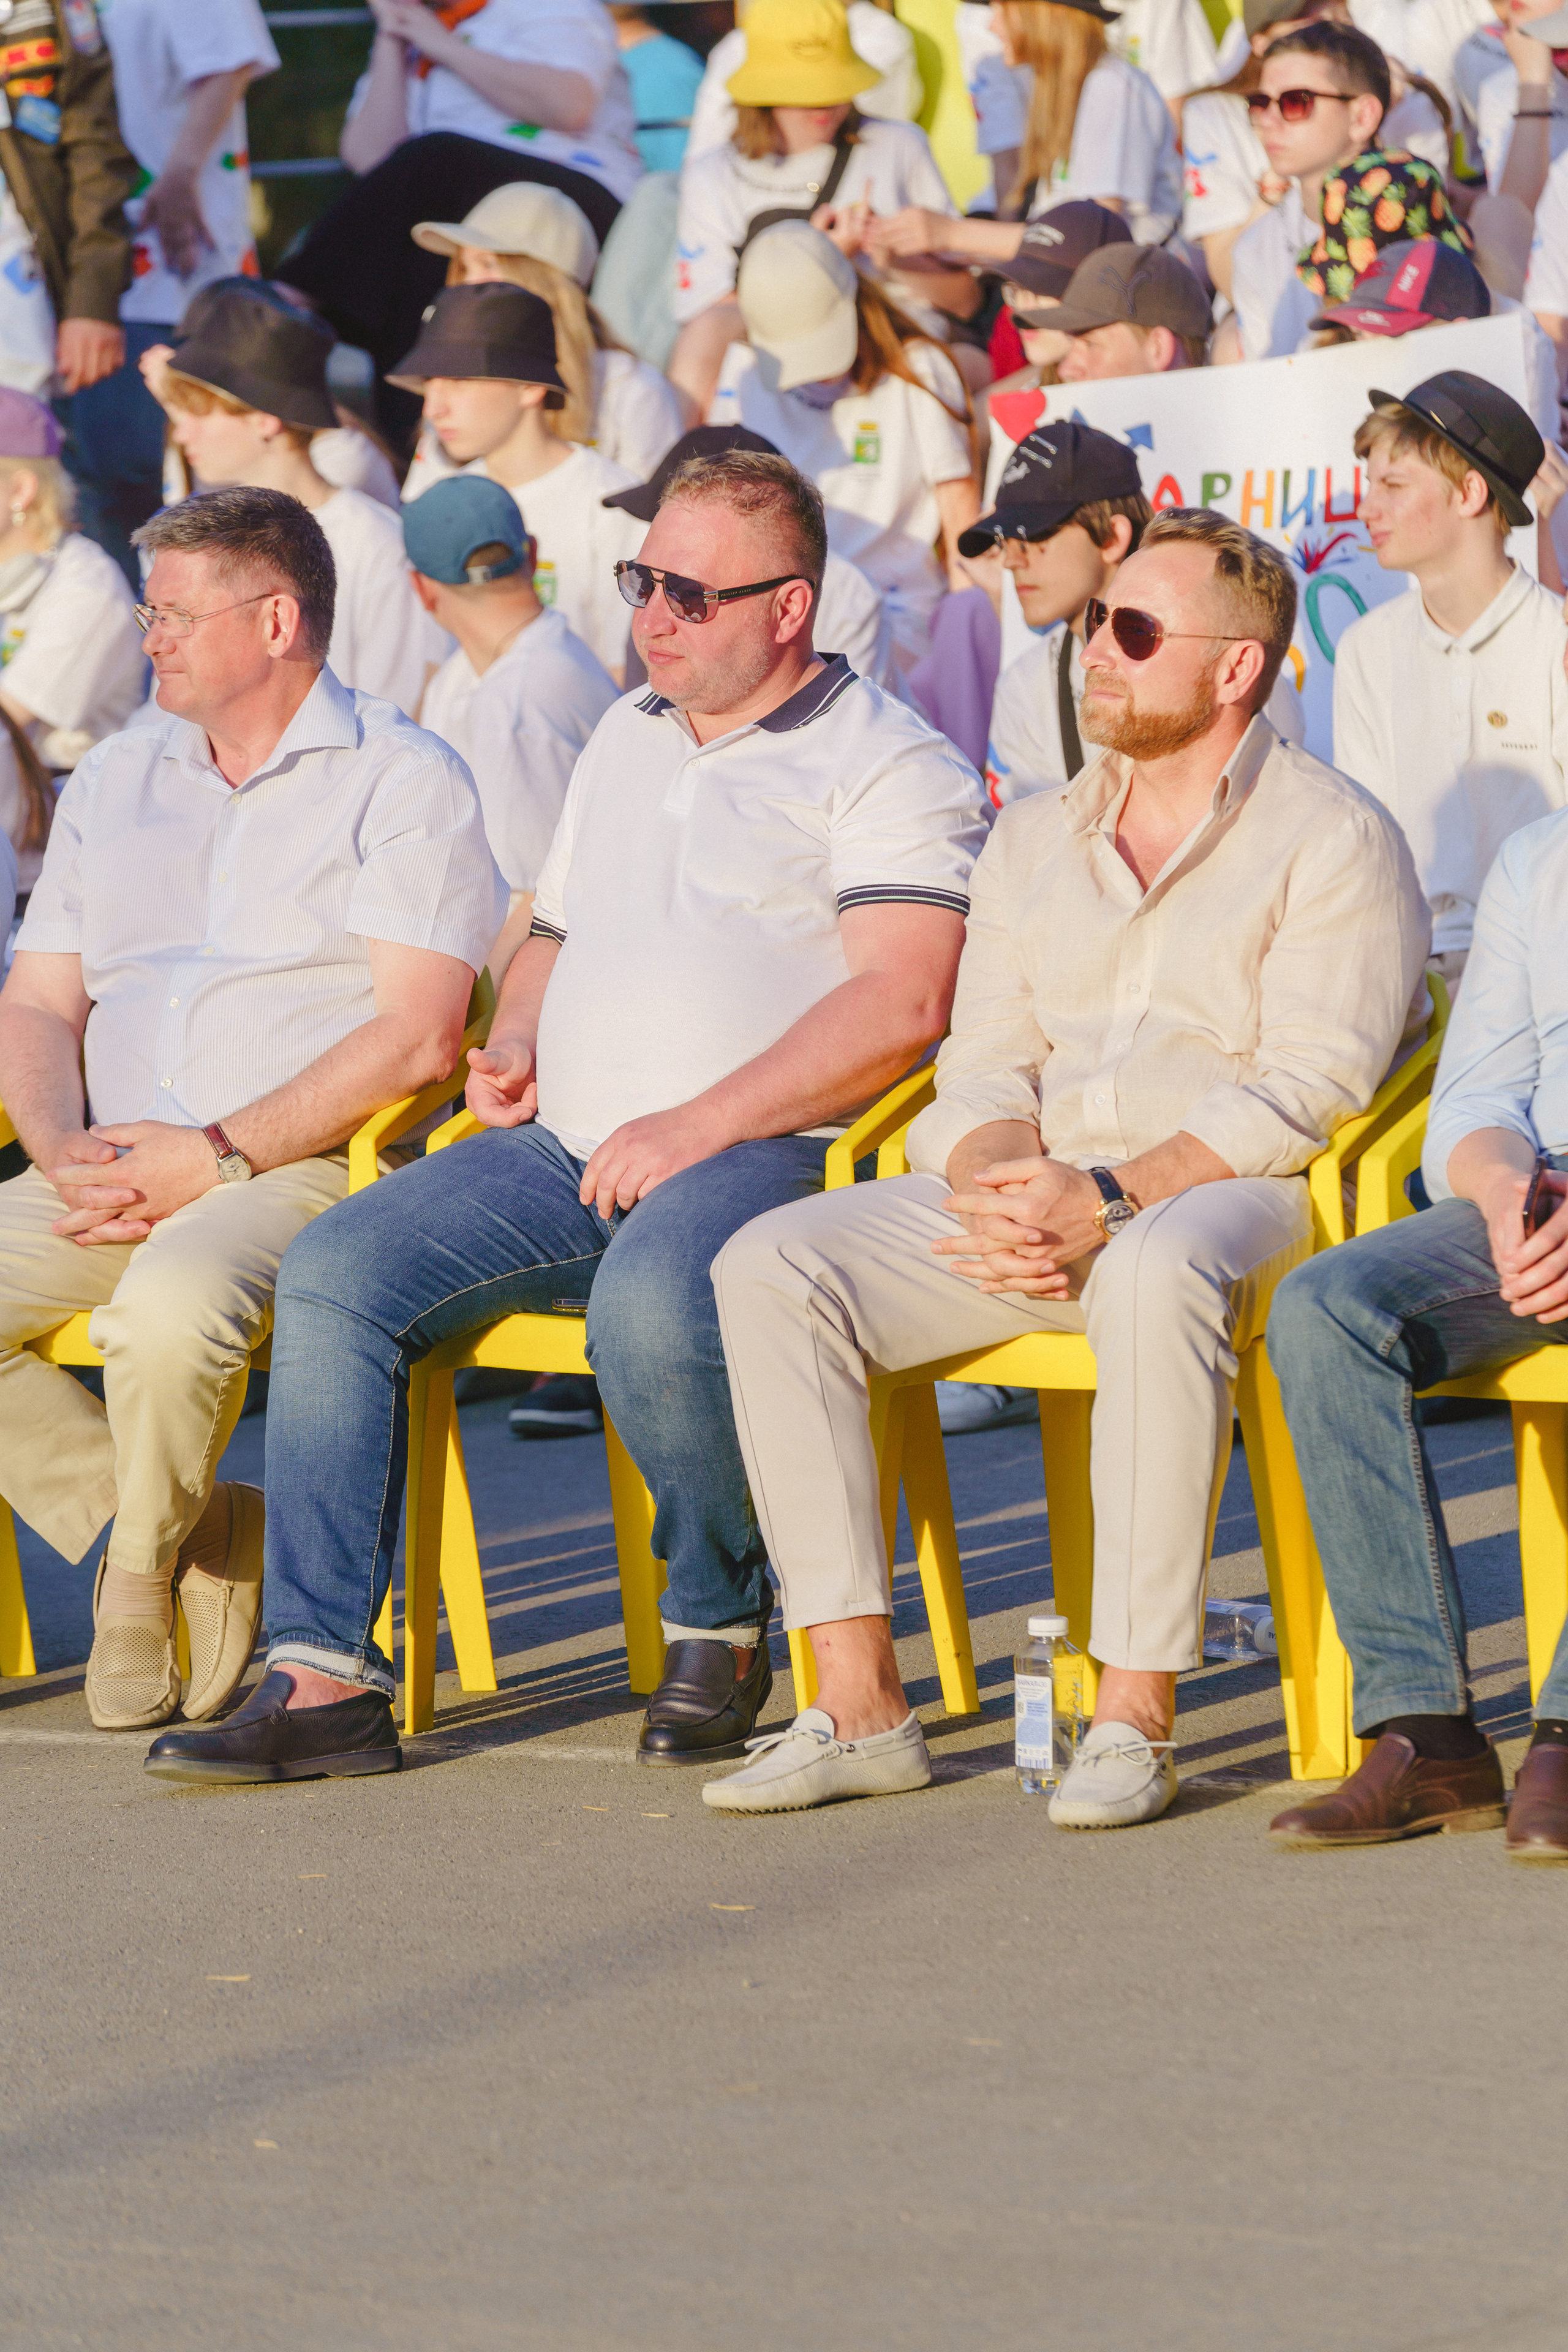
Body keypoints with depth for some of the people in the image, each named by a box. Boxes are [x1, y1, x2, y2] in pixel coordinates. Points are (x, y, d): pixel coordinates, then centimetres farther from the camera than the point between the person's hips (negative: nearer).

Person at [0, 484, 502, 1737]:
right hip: (107, 1171, 7)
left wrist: (220, 1156, -17)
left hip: (307, 1164, -7)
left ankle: (143, 1566, -7)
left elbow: (415, 1036, -9)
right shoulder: (116, 780, 23)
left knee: (173, 1306, -37)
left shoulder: (400, 780, 2)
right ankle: (196, 1539, -8)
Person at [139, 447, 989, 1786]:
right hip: (569, 1152, 7)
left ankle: (721, 1621, -11)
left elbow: (903, 1001, -13)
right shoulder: (625, 741, 25)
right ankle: (325, 1670, -17)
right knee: (335, 1271, -15)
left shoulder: (884, 761, 0)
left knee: (649, 1298, -38)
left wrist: (696, 1129, -18)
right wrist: (516, 1048, 11)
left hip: (767, 1154, -7)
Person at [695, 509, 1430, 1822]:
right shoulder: (1035, 841, 20)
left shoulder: (1334, 840, 0)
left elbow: (1306, 1092, -11)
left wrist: (1107, 1200, -22)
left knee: (1157, 1274, -42)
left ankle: (1136, 1722, -36)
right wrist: (996, 1192, -10)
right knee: (772, 1265, -17)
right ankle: (861, 1704, -19)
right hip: (1041, 1200, 6)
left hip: (1232, 1197, -6)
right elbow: (985, 1063, 14)